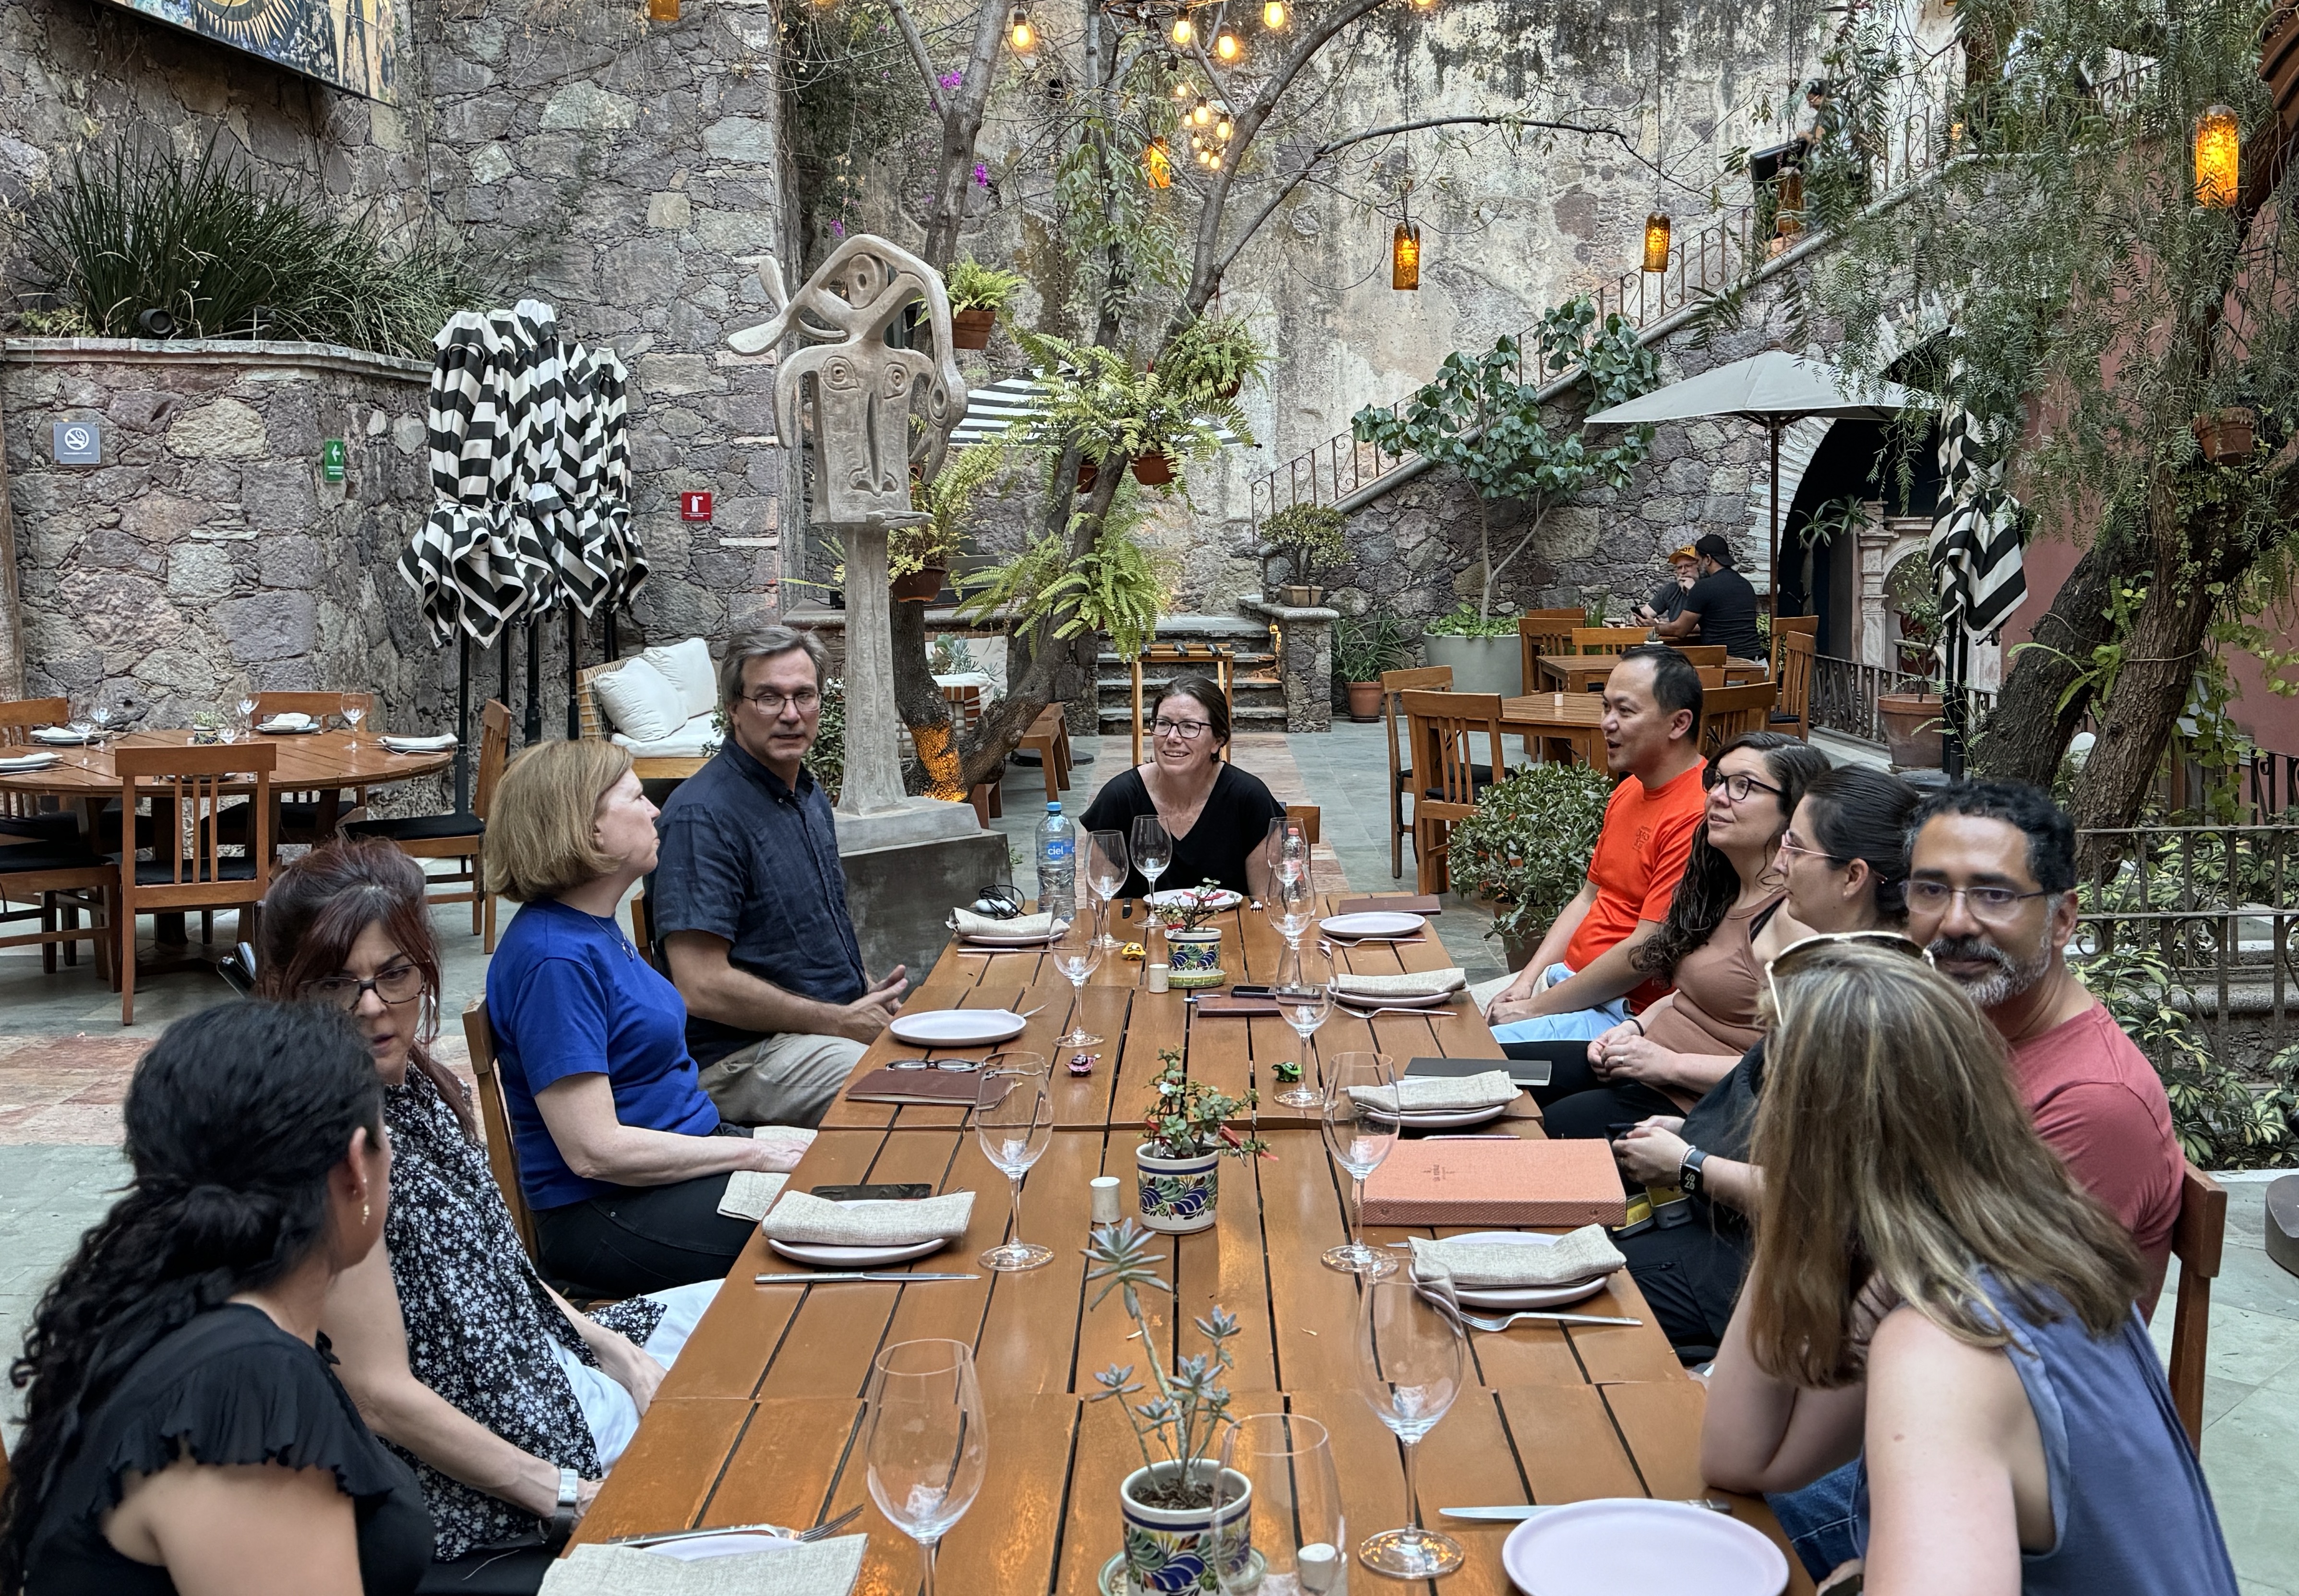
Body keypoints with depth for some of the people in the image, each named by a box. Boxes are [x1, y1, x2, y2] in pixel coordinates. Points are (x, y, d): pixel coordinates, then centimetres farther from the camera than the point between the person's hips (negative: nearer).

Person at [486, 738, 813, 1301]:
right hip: (608, 1217, -10)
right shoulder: (556, 957, -20)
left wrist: (754, 1139, 8)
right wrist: (752, 1152, -16)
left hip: (690, 1157, 10)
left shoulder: (596, 930, 11)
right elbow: (594, 1150, -23)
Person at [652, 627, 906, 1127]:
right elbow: (703, 988, -21)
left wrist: (870, 993, 7)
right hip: (742, 1057, -9)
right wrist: (840, 1022, -15)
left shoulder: (810, 796, 15)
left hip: (848, 1021, 9)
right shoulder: (702, 815, -15)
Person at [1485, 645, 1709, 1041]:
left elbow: (1644, 954, -23)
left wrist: (1536, 1007, -15)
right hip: (1568, 977, 10)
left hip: (1623, 1013, -10)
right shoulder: (1629, 791, 11)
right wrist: (1526, 983, 4)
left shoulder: (1696, 815, -22)